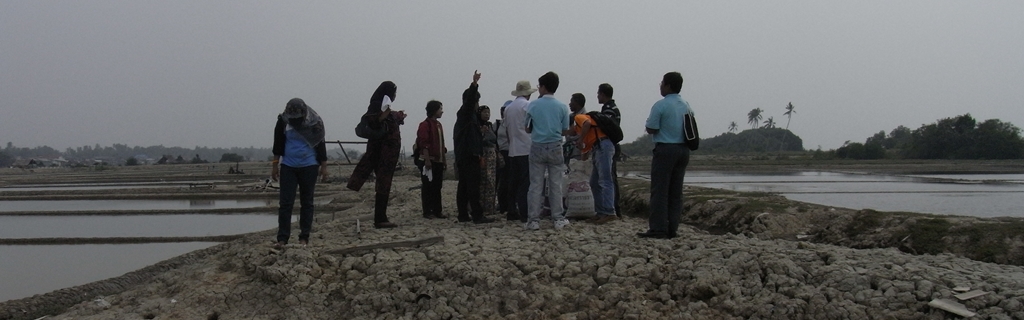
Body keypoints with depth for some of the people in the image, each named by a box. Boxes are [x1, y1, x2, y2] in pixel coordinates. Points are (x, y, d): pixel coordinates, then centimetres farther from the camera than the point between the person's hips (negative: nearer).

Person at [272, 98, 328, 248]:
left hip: (309, 167, -1)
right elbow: (278, 144, 6)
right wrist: (275, 165, 7)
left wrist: (323, 166, 1)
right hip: (288, 166, 1)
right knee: (285, 202, -3)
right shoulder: (283, 121, -3)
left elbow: (320, 144, 1)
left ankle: (304, 237, 11)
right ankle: (282, 238, -1)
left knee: (307, 203, 5)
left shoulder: (314, 122, -7)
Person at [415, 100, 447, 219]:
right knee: (428, 186, -3)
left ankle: (437, 211, 14)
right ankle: (427, 212, 1)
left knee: (437, 186, 9)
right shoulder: (425, 125, -8)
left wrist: (444, 160, 17)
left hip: (438, 161, 8)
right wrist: (427, 160, -21)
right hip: (429, 160, -8)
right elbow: (424, 144, -15)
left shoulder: (439, 125, 18)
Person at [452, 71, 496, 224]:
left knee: (463, 186, 10)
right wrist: (474, 84, -39)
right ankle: (477, 215, -14)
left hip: (462, 156, 10)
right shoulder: (466, 113, -7)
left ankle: (463, 215, 12)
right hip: (470, 156, -10)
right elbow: (469, 100, -25)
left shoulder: (462, 114, 22)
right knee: (473, 186, -12)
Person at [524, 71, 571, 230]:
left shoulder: (533, 106, -3)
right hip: (555, 147, 1)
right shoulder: (562, 107, 0)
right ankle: (558, 218, 8)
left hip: (537, 147, 0)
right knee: (555, 184, 6)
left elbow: (527, 128, 2)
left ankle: (534, 220, 2)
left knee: (536, 185, 2)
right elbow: (564, 131, 4)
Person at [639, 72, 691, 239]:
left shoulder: (660, 105, -11)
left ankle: (658, 229, -7)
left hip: (665, 149, -7)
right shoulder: (686, 106, 11)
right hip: (683, 150, 7)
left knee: (660, 190, -4)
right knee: (676, 191, 9)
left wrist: (650, 119, 8)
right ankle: (672, 228, 10)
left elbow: (651, 129, -11)